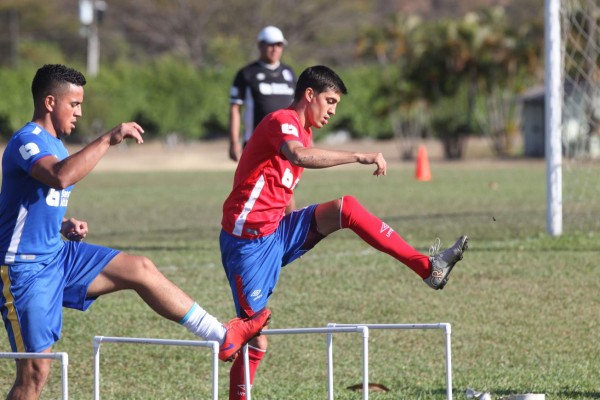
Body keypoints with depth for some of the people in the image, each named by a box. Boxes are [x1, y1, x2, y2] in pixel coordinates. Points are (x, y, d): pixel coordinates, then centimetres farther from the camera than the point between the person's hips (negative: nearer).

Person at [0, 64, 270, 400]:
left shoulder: (53, 145, 15)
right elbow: (61, 176, -37)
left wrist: (65, 226, 7)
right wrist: (108, 140, -33)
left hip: (58, 255, 9)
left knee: (141, 269, 0)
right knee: (35, 372, -9)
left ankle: (223, 337, 3)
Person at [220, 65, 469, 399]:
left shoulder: (301, 130, 17)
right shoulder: (282, 121, -13)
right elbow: (299, 156, -37)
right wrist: (359, 157, -36)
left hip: (276, 233, 8)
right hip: (249, 241, -8)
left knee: (346, 208, -8)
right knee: (255, 341, -9)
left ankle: (427, 267, -12)